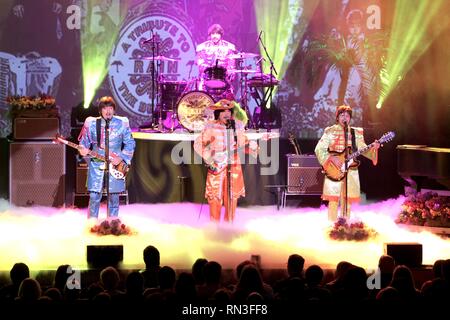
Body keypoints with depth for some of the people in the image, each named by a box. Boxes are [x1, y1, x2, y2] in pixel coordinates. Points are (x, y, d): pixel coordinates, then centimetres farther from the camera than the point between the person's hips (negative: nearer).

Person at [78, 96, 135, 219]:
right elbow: (84, 142, 9)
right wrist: (84, 150, -13)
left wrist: (121, 158, -9)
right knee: (94, 197, -3)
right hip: (96, 166, 0)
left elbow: (130, 144, 3)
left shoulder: (122, 123, 1)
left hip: (116, 166, 0)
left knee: (114, 198, 5)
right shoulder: (91, 123, 2)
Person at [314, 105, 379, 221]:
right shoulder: (330, 132, 1)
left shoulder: (356, 133, 11)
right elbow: (319, 149, -5)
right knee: (333, 201, -7)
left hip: (350, 171, 3)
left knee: (347, 201, 5)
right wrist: (331, 158, -18)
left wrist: (373, 148, -10)